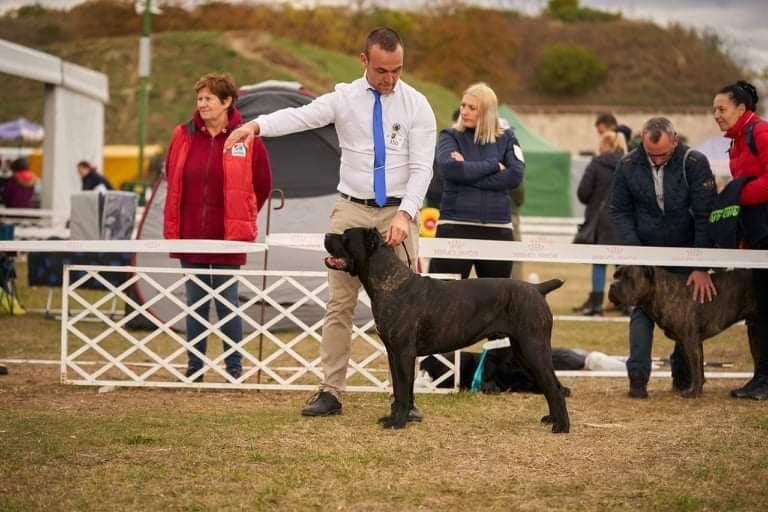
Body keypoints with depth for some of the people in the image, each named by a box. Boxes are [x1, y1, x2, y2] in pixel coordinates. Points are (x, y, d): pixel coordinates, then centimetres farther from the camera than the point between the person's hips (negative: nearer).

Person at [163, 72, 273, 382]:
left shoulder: (246, 138, -5)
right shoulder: (184, 136, 4)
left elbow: (262, 185, 6)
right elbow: (172, 180, 16)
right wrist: (174, 227, 15)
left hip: (228, 238, -3)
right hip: (190, 236, 3)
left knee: (227, 303, 1)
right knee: (195, 304, 10)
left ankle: (234, 367, 12)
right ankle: (194, 367, 17)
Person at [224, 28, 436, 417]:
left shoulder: (416, 105, -3)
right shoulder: (344, 98, -1)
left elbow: (422, 167, -8)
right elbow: (300, 116, -17)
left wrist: (405, 214, -22)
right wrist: (256, 125, -36)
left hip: (398, 213, -1)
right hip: (351, 210, 1)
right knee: (339, 304, 2)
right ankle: (331, 392, 6)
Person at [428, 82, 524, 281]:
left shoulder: (506, 139, 11)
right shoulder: (450, 136, 8)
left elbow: (515, 176, -4)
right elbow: (450, 168, -12)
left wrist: (469, 172, -8)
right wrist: (493, 165, -5)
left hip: (497, 229, 2)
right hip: (455, 227, -2)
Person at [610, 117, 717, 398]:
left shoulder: (695, 164, -16)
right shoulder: (628, 166, -9)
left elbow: (705, 216, -16)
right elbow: (619, 211, -2)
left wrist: (702, 267, -19)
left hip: (685, 249, -1)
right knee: (642, 309, -7)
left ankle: (683, 374, 15)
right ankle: (637, 377, -8)